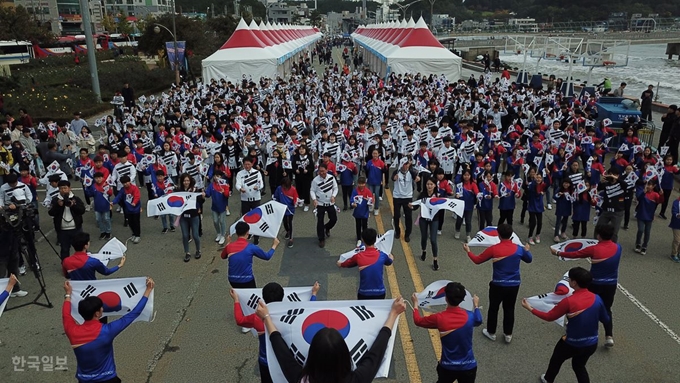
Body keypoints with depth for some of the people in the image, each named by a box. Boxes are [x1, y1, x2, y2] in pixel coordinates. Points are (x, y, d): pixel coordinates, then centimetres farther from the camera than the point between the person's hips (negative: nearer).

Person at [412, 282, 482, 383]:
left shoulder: (439, 318, -19)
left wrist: (415, 304, 15)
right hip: (468, 367, 1)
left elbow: (418, 321, -1)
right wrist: (476, 306, 32)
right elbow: (478, 321, 14)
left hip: (448, 367, -1)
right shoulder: (470, 316, -13)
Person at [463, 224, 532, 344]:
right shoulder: (518, 249, -7)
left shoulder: (494, 249, -17)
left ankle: (491, 333, 30)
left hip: (498, 285, -3)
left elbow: (477, 260, -7)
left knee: (493, 308, 16)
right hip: (514, 285, 3)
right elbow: (529, 260, 14)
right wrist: (527, 250, 34)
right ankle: (508, 335, 28)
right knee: (509, 309, 18)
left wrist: (468, 251, 10)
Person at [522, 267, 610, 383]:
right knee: (579, 366, 29)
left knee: (556, 359, 27)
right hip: (591, 344, 4)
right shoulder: (597, 299, -13)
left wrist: (530, 309, -5)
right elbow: (606, 320, 1)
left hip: (572, 344, -4)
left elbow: (549, 317, -16)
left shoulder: (569, 301, -27)